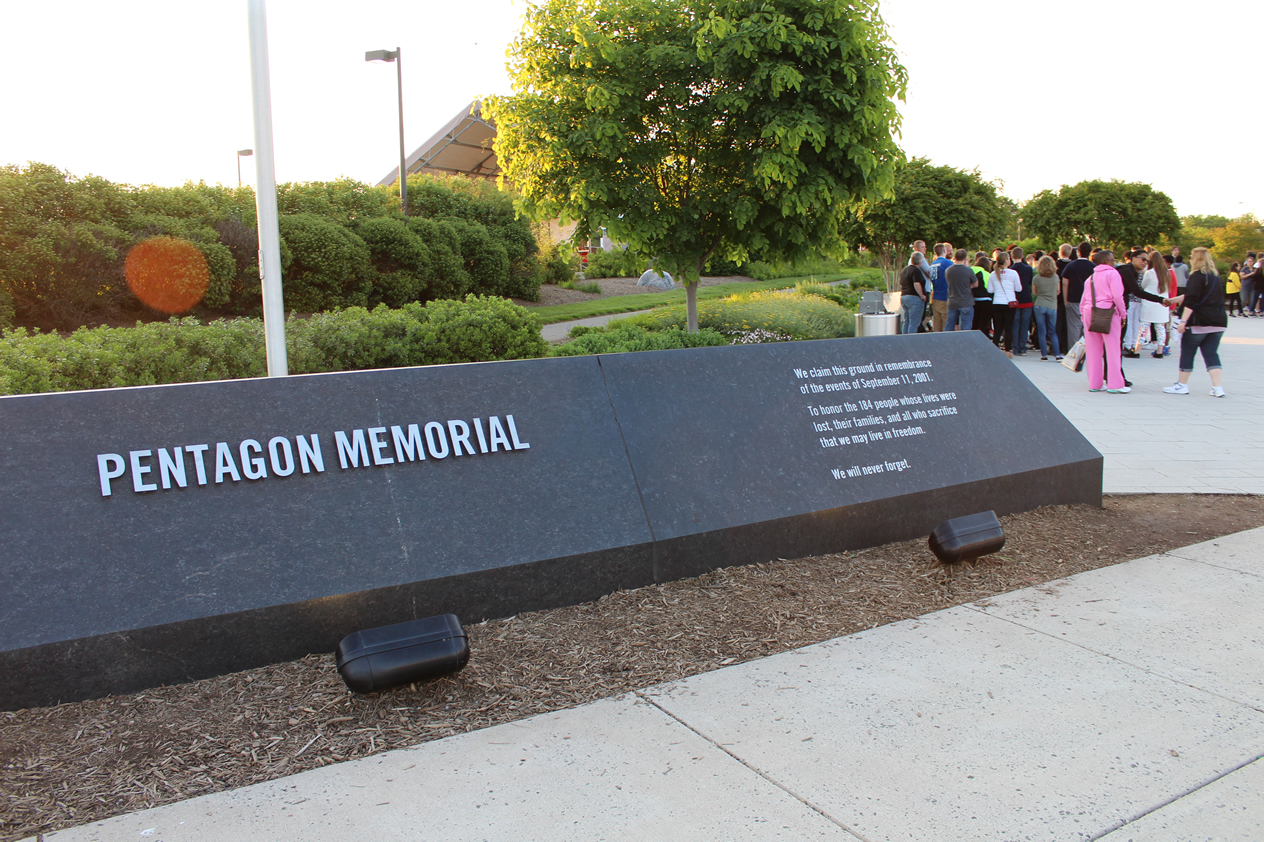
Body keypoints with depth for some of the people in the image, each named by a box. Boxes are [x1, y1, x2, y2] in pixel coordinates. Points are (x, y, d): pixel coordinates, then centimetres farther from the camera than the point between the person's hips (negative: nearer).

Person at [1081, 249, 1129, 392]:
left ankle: (1094, 384, 10)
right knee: (1113, 349, -4)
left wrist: (1083, 314, 18)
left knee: (1093, 350, 8)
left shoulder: (1091, 277, 19)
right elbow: (1117, 296, -11)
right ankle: (1115, 385, -6)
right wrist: (1123, 313, -3)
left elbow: (1084, 299, 17)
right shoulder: (1112, 273, -2)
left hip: (1089, 313, 6)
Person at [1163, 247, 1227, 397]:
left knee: (1187, 353, 3)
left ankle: (1182, 385, 10)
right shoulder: (1216, 277, 18)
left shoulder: (1197, 276, -8)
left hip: (1199, 322, -7)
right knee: (1211, 353, 7)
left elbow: (1191, 301, -19)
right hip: (1218, 322, 7)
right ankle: (1217, 387, -2)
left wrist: (1183, 321, -21)